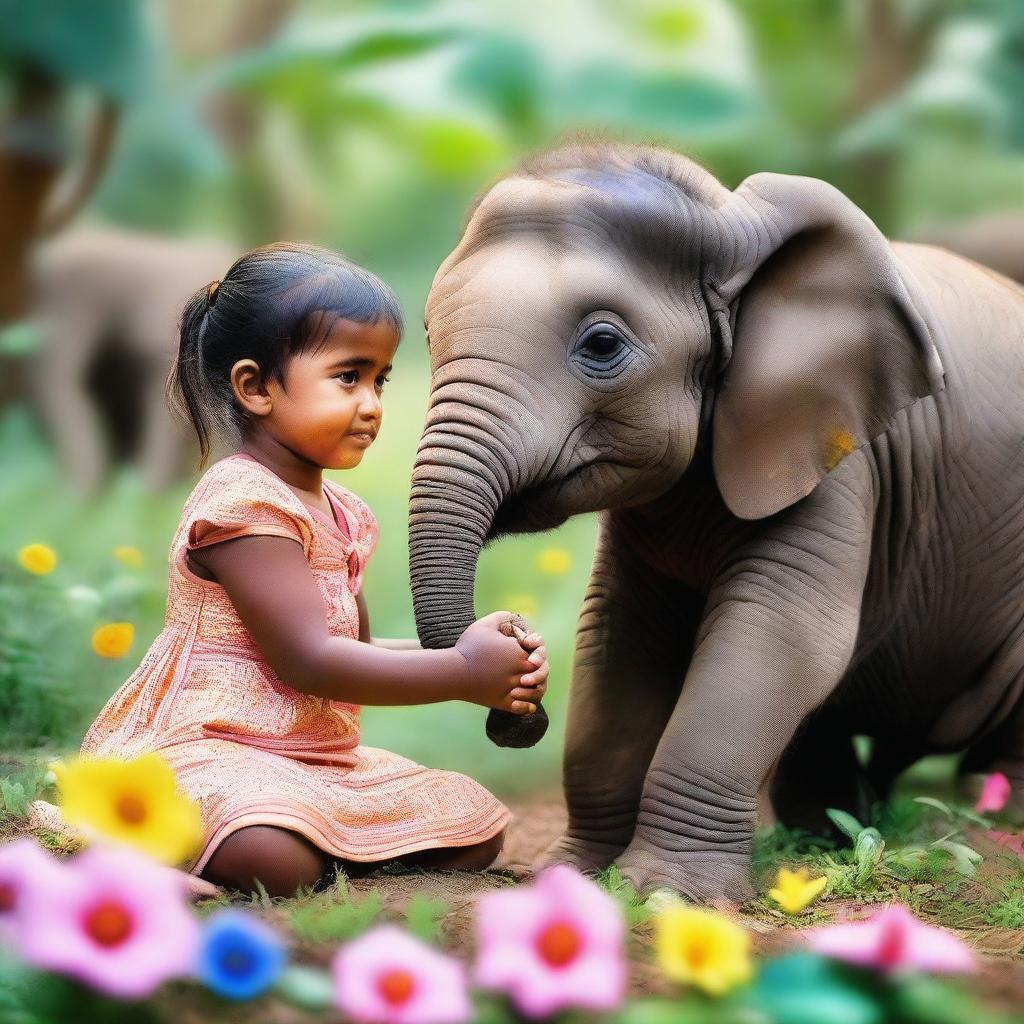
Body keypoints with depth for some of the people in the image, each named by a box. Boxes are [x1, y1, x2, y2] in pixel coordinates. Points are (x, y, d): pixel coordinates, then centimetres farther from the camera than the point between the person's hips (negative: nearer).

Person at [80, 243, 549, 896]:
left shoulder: (343, 515, 14)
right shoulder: (245, 501, -17)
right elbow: (307, 661, -22)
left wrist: (487, 660, 2)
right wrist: (462, 672, -17)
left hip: (324, 758, 10)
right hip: (207, 746, -10)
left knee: (478, 832, 6)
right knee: (278, 863, -38)